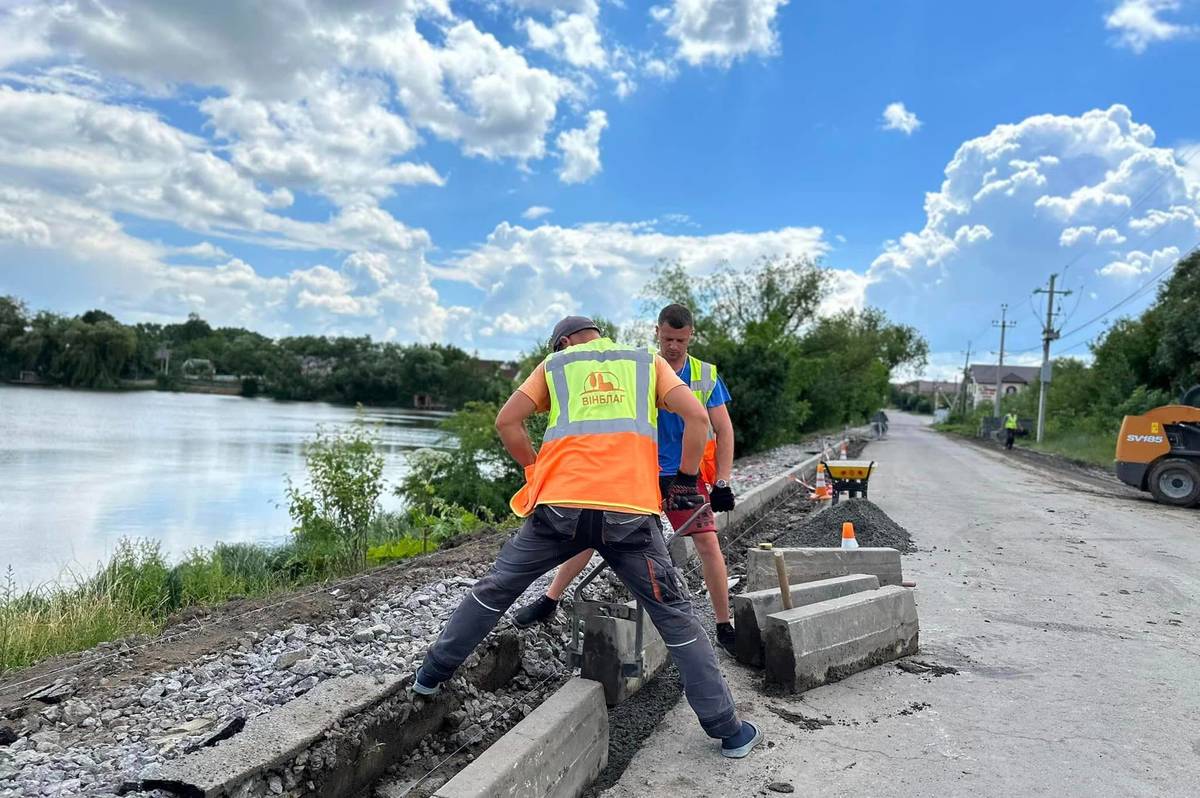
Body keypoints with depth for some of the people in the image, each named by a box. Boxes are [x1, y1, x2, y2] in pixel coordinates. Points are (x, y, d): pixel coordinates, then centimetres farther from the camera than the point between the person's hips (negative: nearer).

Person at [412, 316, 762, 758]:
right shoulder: (648, 361, 19)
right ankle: (728, 730, 13)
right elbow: (696, 415, 6)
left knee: (495, 588, 20)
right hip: (631, 509, 0)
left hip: (560, 505, 1)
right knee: (675, 616, 9)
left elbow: (506, 422, 9)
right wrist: (686, 481, 12)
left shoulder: (553, 364, 19)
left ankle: (432, 672, 32)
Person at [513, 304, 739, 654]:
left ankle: (725, 628, 8)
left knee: (709, 544, -9)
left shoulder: (706, 375, -2)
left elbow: (724, 431, 0)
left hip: (685, 475, 0)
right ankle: (549, 600, 8)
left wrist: (722, 482, -8)